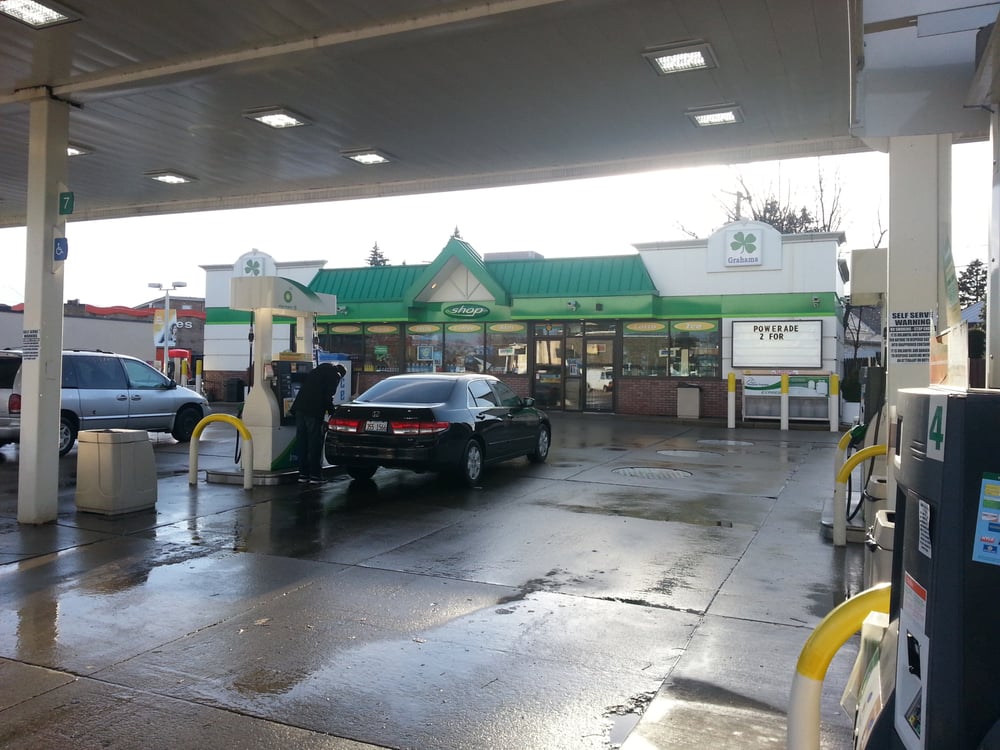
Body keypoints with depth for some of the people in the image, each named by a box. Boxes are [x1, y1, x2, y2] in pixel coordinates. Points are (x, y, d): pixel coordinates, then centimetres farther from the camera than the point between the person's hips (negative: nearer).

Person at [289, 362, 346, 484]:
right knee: (315, 443, 0)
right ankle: (315, 475, 1)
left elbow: (305, 387, 22)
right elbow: (328, 396, -8)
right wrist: (331, 410, 4)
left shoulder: (316, 370, 25)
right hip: (314, 411, -7)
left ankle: (303, 474, 14)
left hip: (300, 408, 7)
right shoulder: (335, 376, 2)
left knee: (302, 442, 10)